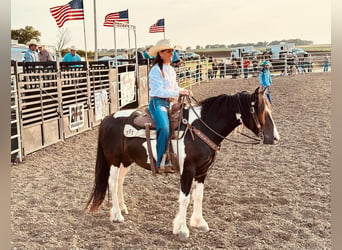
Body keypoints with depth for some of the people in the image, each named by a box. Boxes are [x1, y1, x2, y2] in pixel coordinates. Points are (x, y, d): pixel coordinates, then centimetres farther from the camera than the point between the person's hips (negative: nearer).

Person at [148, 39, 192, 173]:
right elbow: (159, 91, -17)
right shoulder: (156, 70, -9)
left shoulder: (171, 70, 16)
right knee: (164, 128, -29)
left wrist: (184, 91, 1)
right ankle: (158, 164, -21)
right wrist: (178, 92, -21)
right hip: (157, 103, -9)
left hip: (169, 103, 9)